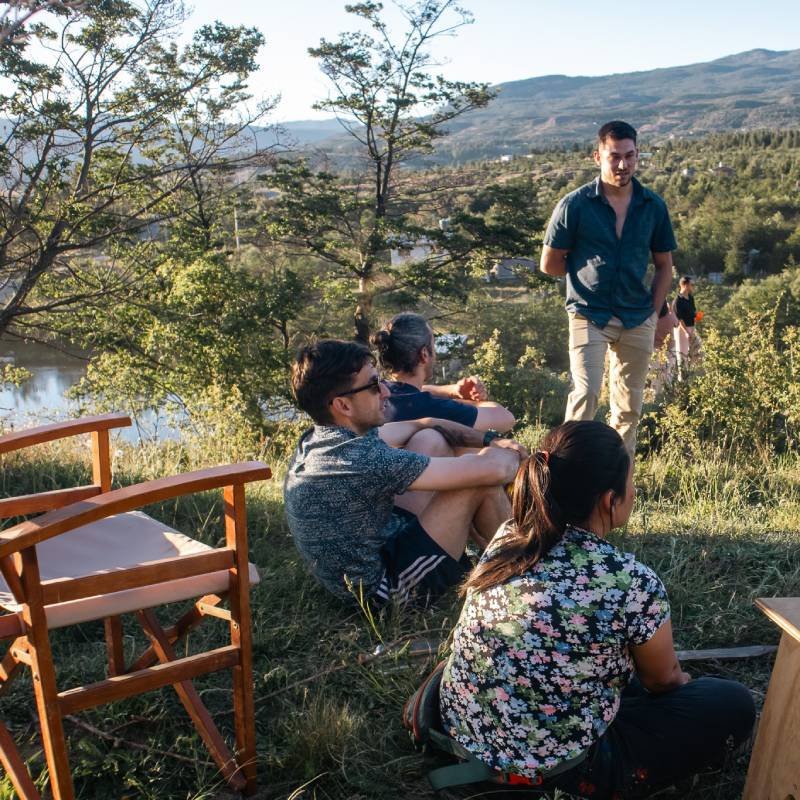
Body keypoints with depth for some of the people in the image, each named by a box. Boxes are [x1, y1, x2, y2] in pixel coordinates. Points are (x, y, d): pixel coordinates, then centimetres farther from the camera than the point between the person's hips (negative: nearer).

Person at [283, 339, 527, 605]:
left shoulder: (321, 437, -3)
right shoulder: (361, 459, -32)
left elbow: (420, 425, 11)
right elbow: (491, 470, -27)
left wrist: (490, 440, 6)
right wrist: (511, 454, -5)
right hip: (385, 587, -9)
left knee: (430, 440, 10)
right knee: (485, 471, -14)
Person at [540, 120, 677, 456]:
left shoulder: (653, 206, 4)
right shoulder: (575, 204, -6)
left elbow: (664, 265, 12)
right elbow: (550, 263, 0)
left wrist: (653, 312, 4)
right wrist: (590, 273, 5)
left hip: (638, 321, 4)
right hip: (589, 316, -3)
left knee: (629, 406, 10)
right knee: (586, 392, -19)